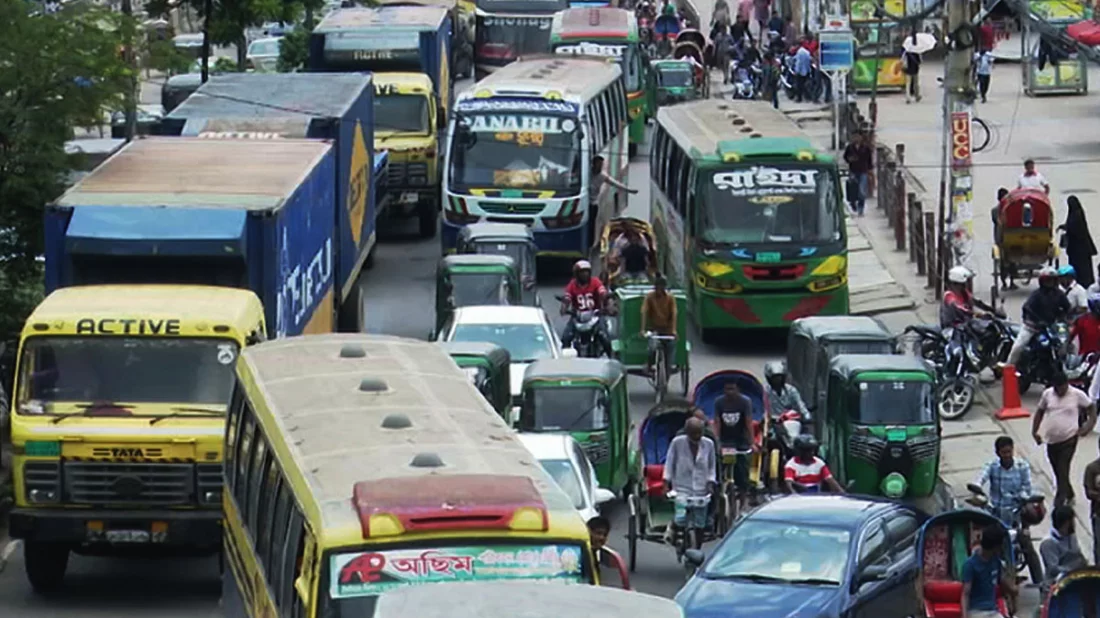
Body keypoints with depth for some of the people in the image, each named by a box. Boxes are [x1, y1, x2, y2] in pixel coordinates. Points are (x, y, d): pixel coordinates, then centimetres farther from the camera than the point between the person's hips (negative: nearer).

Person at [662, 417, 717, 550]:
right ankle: (672, 528, 15)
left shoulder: (708, 444, 0)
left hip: (701, 489, 3)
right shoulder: (677, 443, -6)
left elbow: (712, 467, 11)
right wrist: (667, 483, -3)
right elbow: (669, 463, 2)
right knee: (681, 518, -20)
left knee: (700, 524, 6)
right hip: (682, 488, -3)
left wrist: (711, 483, -1)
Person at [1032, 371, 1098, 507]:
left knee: (1062, 472, -10)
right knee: (1058, 472, 15)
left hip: (1068, 440, -5)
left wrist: (1088, 427, -7)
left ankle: (1059, 504, -9)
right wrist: (1034, 431, 5)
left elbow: (1091, 408, 4)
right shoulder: (1047, 394, 2)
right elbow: (1040, 412, 14)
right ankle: (1069, 495, 38)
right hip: (1051, 440, 5)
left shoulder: (1077, 395, -7)